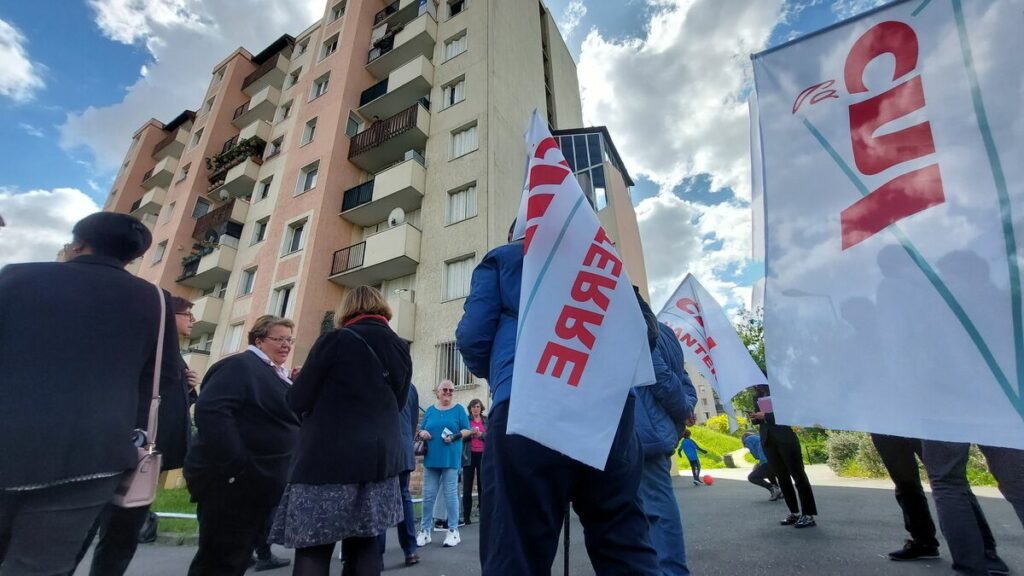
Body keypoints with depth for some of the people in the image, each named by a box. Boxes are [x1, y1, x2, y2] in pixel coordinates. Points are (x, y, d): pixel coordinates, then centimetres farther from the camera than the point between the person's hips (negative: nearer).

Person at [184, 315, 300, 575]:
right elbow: (210, 409, -25)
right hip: (232, 480, -9)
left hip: (258, 482, 9)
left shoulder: (278, 375, 16)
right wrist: (233, 464, -27)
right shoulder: (240, 364, -12)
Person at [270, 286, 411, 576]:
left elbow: (297, 402, -6)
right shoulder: (401, 349, 5)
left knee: (312, 549, 5)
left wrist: (326, 399, 13)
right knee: (363, 544, 14)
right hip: (381, 458, 5)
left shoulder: (336, 340, -10)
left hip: (329, 458, -5)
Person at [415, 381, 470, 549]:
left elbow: (467, 430, -1)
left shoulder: (458, 409, 2)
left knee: (451, 495, 2)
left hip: (451, 458, -3)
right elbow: (421, 430, 15)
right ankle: (425, 531, 20)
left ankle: (453, 531, 13)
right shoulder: (430, 410, 13)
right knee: (428, 495, 8)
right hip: (431, 458, 3)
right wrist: (422, 433, -7)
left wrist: (455, 437, -18)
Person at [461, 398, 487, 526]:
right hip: (469, 456, -1)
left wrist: (480, 434, -14)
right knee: (467, 488, -1)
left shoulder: (487, 420, 9)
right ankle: (466, 517, 5)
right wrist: (470, 433, -18)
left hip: (483, 455, 1)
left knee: (482, 486, 5)